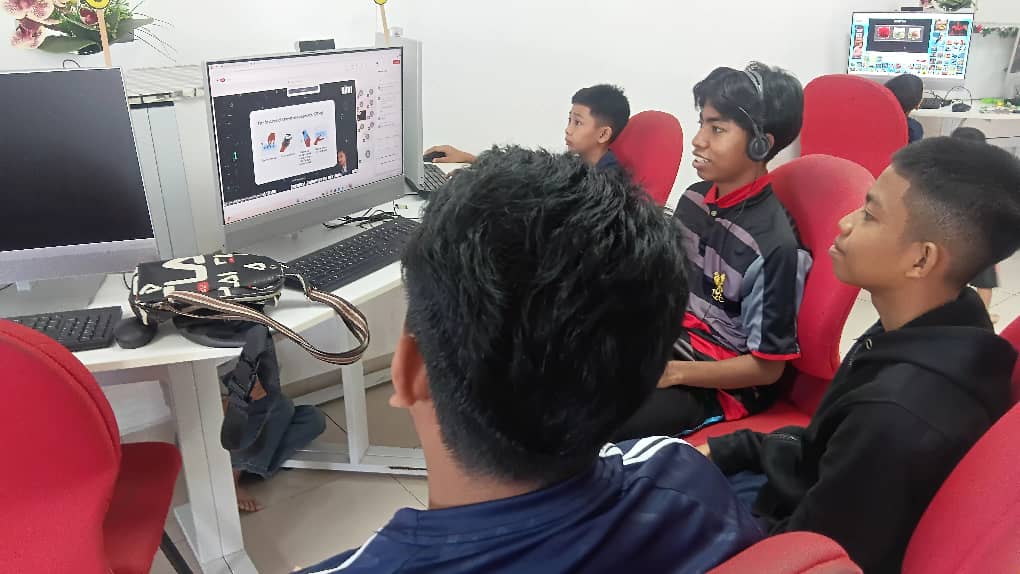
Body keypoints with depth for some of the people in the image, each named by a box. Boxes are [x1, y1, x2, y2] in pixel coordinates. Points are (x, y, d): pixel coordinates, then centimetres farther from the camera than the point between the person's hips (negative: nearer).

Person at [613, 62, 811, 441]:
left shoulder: (772, 243, -23)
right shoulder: (694, 200, -1)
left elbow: (767, 367, -17)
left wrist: (673, 373, -22)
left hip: (726, 385, -7)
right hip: (675, 342, 7)